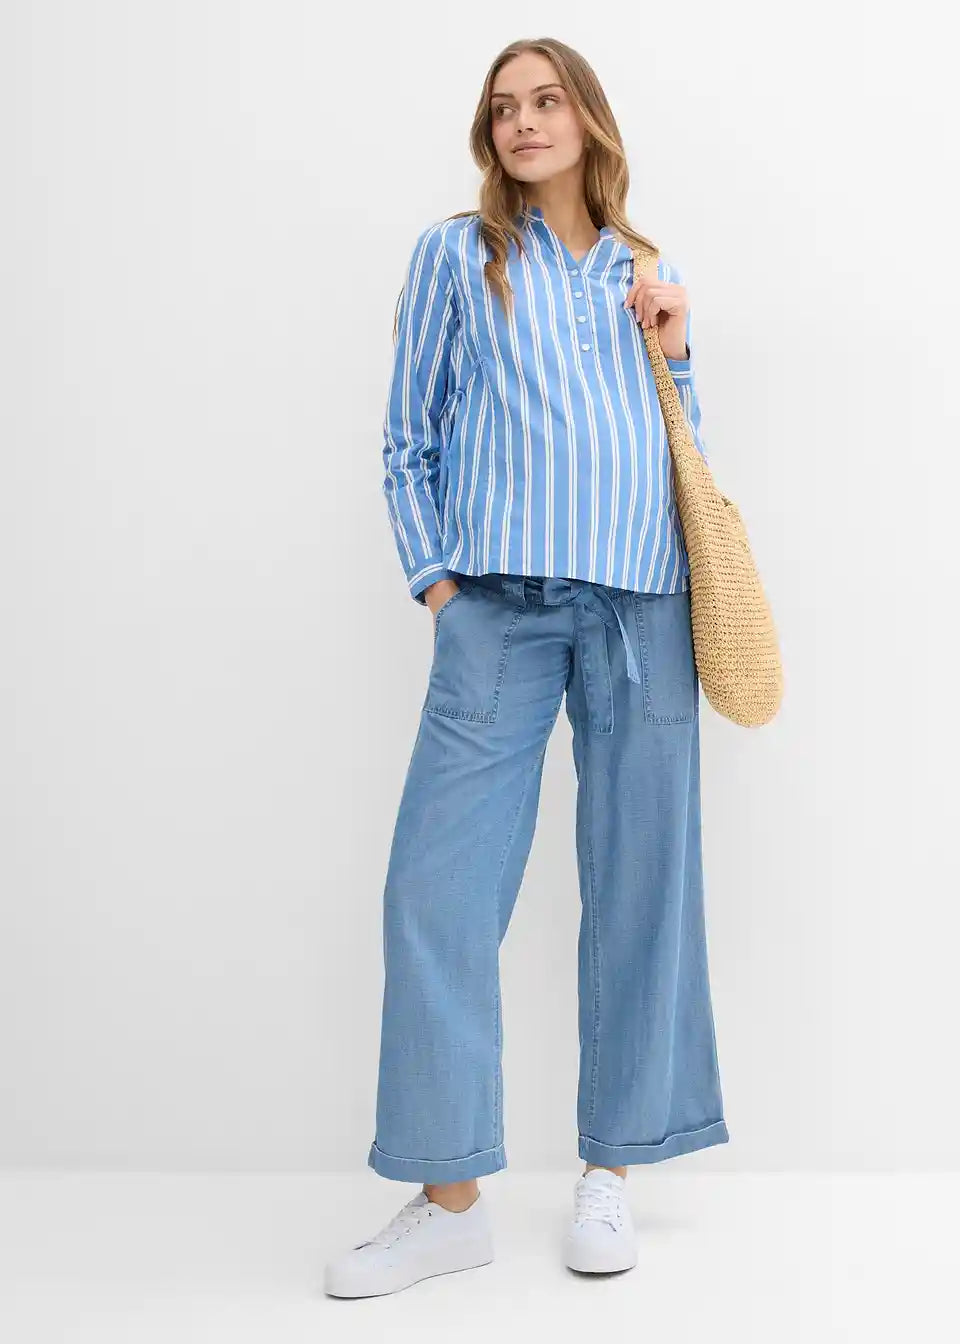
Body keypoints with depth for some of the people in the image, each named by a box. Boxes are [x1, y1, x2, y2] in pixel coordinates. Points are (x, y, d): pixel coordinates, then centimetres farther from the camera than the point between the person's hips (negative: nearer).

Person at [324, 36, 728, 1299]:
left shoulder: (648, 272, 18)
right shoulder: (456, 254, 10)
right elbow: (409, 438, 8)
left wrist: (673, 349, 5)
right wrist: (436, 578, -2)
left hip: (643, 605, 3)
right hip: (500, 608, -2)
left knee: (641, 880, 3)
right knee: (439, 885, -8)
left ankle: (610, 1171, 17)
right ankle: (451, 1197, 4)